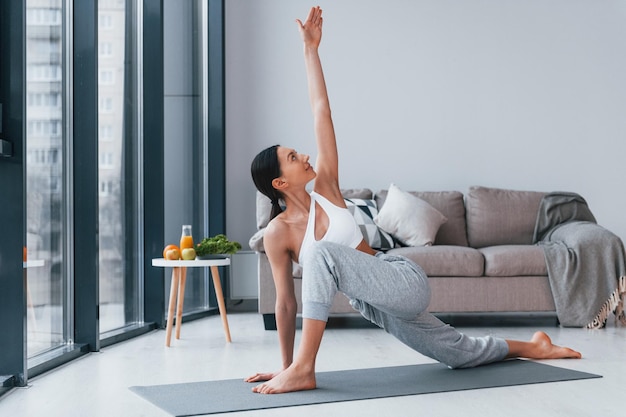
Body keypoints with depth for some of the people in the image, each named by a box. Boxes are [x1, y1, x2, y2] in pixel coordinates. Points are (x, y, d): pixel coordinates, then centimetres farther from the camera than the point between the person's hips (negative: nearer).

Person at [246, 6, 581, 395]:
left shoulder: (325, 185, -9)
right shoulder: (277, 233, -9)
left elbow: (321, 110, -7)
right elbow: (286, 301, -4)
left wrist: (311, 48, -7)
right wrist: (283, 362, -2)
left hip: (406, 281, -3)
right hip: (378, 304, 3)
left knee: (323, 253, -29)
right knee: (460, 352, 18)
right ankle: (533, 347, 48)